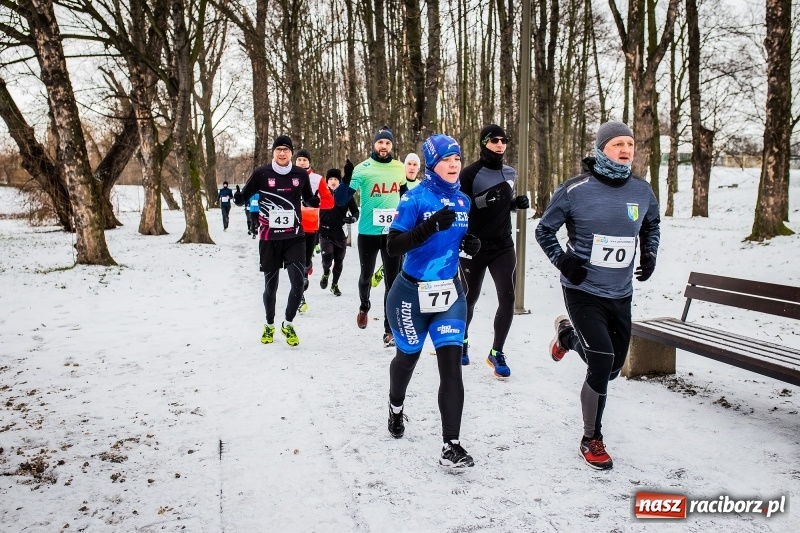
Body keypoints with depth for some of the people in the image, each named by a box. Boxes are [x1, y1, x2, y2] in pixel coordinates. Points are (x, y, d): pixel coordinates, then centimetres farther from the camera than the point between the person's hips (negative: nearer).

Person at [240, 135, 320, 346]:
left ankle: (288, 324, 14)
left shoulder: (301, 174, 1)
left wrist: (320, 199, 0)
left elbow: (309, 199, 16)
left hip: (295, 237, 1)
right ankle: (269, 325, 33)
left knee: (298, 282, -10)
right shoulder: (261, 173, -6)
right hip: (269, 239, -1)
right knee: (271, 284, 10)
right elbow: (245, 196, 4)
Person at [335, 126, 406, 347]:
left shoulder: (399, 169, 3)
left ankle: (389, 329, 7)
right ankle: (364, 307, 46)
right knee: (366, 275, 16)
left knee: (392, 279, 0)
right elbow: (341, 200, -13)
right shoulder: (362, 169, -8)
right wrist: (347, 179, -29)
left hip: (393, 232, 2)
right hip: (368, 232, -2)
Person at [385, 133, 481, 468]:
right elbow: (394, 247, -21)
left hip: (450, 293, 3)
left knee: (451, 364, -8)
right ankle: (396, 407, 49)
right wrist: (431, 225, -32)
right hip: (412, 294, -3)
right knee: (408, 356, 17)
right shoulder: (415, 198, -14)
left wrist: (469, 244, -4)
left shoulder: (462, 201, 3)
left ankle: (451, 446, -2)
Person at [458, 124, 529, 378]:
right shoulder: (470, 173, -12)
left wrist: (518, 202, 2)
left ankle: (496, 353, 8)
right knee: (470, 298, 12)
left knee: (508, 298, -6)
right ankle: (463, 341, 38)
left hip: (503, 246, 4)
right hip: (475, 246, -4)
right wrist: (482, 200, -29)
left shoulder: (510, 173, 8)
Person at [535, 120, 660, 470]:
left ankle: (568, 334, 46)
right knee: (602, 362, -16)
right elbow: (544, 230, 0)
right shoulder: (575, 190, -12)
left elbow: (652, 226, 22)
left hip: (621, 295, 5)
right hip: (583, 292, -5)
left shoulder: (642, 191, 1)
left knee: (612, 368, 15)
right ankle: (592, 440, 6)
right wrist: (562, 260, -13)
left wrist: (650, 255, 6)